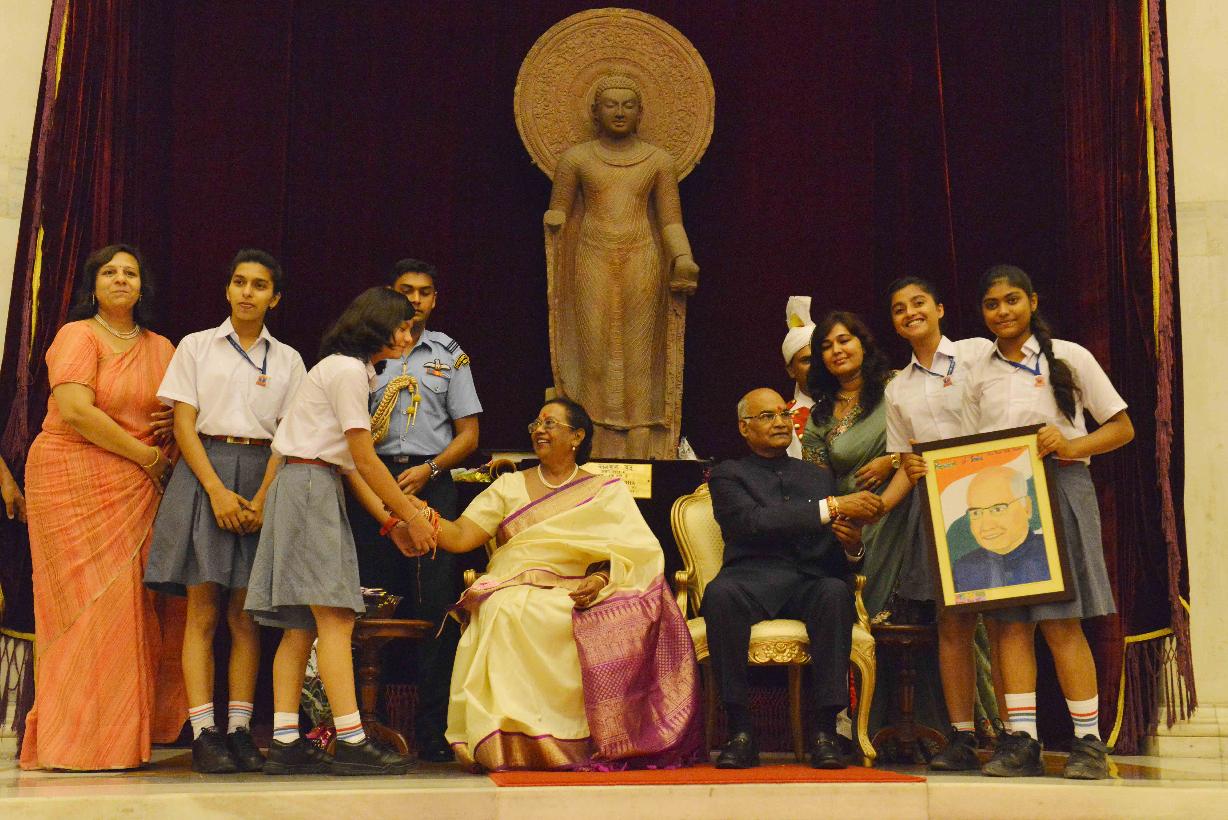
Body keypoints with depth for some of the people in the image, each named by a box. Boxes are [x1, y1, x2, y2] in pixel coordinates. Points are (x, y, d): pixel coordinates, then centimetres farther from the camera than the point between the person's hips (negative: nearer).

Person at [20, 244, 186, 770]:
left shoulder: (160, 349, 16)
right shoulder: (79, 336, -1)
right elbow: (75, 411, -15)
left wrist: (177, 424, -1)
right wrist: (145, 455, -11)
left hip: (138, 489, 5)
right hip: (76, 482, -5)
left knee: (138, 605, -1)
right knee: (92, 604, -9)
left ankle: (124, 734, 6)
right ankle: (79, 741, -2)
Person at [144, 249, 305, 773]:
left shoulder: (287, 360, 12)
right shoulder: (197, 346, 9)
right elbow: (183, 423, 1)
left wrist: (262, 498, -10)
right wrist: (217, 490, -11)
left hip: (263, 479, 1)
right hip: (204, 474, -1)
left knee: (245, 613, 0)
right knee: (203, 609, -6)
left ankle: (239, 731, 2)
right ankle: (203, 734, -7)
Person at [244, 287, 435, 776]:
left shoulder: (350, 370, 22)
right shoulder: (348, 370, -9)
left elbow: (350, 465, 17)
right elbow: (365, 459, -12)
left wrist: (393, 526, 12)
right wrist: (412, 517, -7)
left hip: (317, 491, 10)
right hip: (310, 487, -10)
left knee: (302, 625, 4)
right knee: (335, 617, -15)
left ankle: (285, 742, 2)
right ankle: (351, 742, -17)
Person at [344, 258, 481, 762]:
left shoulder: (449, 355, 14)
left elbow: (468, 435, 9)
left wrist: (427, 470, -7)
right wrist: (367, 490, -6)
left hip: (430, 484, 0)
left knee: (435, 604, -5)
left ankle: (432, 729, -2)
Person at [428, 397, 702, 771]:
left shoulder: (606, 490, 15)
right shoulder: (509, 487, 19)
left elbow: (637, 551, 1)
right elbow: (459, 536, 8)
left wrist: (601, 579, -18)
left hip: (579, 597, 0)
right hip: (516, 593, 1)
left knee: (629, 618, -34)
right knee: (509, 614, -35)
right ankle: (516, 741, -31)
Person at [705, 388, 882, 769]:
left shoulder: (819, 476, 26)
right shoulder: (729, 475, 14)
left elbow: (840, 560, 21)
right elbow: (753, 522, -9)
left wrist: (852, 547, -5)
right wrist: (831, 508, -14)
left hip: (811, 581, 2)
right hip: (753, 578, -2)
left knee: (836, 592, -33)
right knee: (720, 593, -36)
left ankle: (825, 731, -33)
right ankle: (740, 731, -30)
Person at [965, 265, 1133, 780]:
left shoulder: (1067, 357, 4)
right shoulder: (980, 374, 15)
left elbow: (1122, 428, 3)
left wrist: (1071, 445, -13)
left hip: (1059, 490, -4)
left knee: (1059, 619, -8)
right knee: (1012, 620, 0)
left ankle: (1089, 741, -1)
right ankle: (1021, 740, 2)